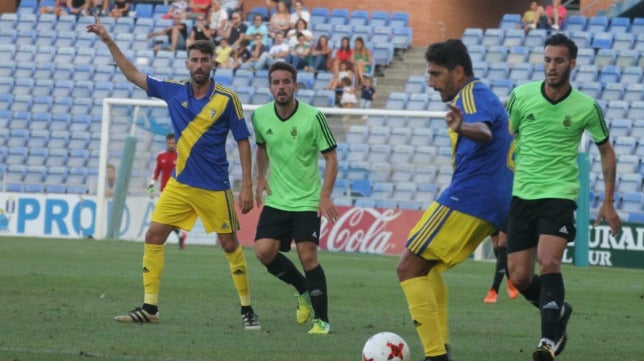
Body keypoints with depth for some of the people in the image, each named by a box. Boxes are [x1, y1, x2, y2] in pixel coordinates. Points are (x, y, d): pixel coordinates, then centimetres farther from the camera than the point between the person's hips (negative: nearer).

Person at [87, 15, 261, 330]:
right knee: (153, 236, -3)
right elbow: (133, 75, 10)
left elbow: (243, 141, -5)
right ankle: (149, 307, 1)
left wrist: (247, 186, -9)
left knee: (230, 245, 1)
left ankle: (247, 309, 14)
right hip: (179, 183, 4)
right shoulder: (175, 91, 2)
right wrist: (108, 41, 6)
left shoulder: (227, 99, -9)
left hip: (214, 188, -4)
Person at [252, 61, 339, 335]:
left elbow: (331, 156, -7)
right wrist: (261, 178, 8)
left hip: (307, 200, -4)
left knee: (307, 256, -12)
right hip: (276, 200, 4)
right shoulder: (260, 116, -1)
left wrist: (326, 195, -16)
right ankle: (303, 290, 17)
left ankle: (322, 320, 0)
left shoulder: (313, 117, -13)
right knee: (263, 251, -10)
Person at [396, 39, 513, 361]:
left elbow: (484, 132, -32)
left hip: (466, 198, -11)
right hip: (495, 205, 11)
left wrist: (463, 128, -53)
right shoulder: (486, 97, 23)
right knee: (426, 265, 23)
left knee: (409, 268, -11)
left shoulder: (472, 95, -9)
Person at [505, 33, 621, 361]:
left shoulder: (586, 108, -4)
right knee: (519, 277, 1)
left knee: (548, 262, -23)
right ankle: (558, 312, 30)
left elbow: (606, 151, 10)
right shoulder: (521, 96, -1)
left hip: (560, 195, -3)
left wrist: (608, 202, 8)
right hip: (521, 195, 3)